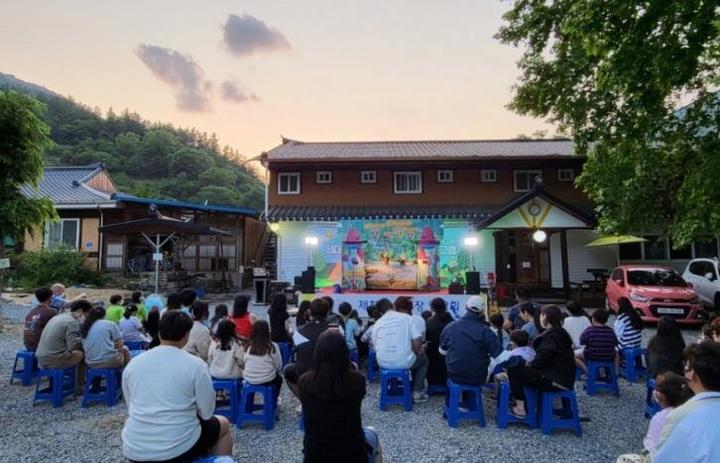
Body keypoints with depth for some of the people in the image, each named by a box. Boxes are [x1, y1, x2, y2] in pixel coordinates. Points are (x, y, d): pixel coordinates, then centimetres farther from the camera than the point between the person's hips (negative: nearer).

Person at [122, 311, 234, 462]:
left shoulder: (132, 364, 2)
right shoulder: (196, 365, -12)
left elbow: (132, 409, 15)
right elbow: (206, 413, -5)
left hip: (133, 450, 5)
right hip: (178, 449, -4)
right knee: (223, 425, 23)